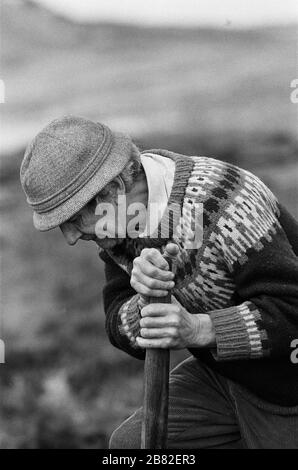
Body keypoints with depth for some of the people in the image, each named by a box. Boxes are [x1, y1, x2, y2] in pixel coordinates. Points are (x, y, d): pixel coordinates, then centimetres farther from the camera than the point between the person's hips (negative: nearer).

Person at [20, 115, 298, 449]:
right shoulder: (119, 227, -6)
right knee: (130, 444, 0)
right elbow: (121, 329, -8)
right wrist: (145, 304, -30)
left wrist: (198, 329, -40)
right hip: (219, 371, 7)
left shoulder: (225, 206, -31)